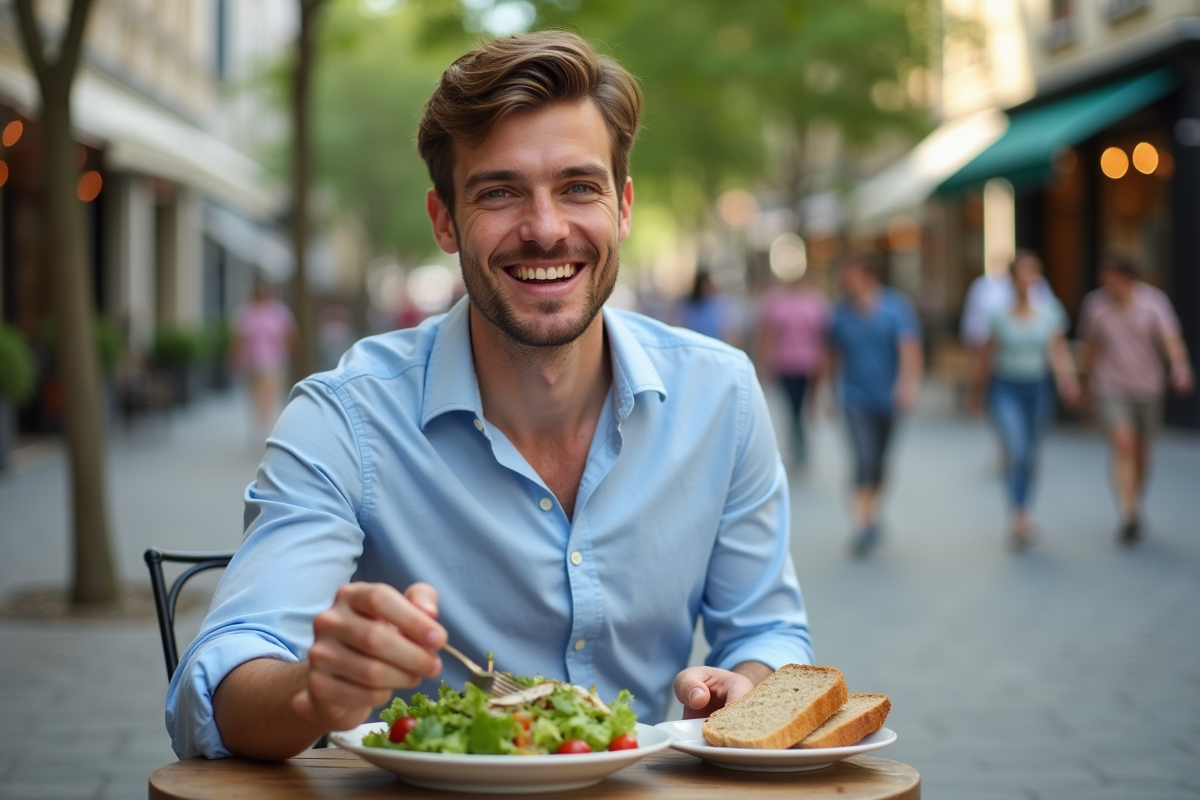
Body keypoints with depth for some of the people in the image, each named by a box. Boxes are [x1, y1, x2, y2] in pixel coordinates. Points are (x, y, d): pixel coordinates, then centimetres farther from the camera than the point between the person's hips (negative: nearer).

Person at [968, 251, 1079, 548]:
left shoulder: (1049, 312, -1)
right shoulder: (999, 315, -7)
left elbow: (1058, 350, -1)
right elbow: (986, 355, 1)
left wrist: (1067, 378, -18)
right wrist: (977, 391, 8)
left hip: (1038, 388, 3)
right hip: (1006, 389, -3)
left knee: (1030, 454, 14)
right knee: (1016, 450, -18)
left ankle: (1022, 514, 32)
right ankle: (1019, 517, -17)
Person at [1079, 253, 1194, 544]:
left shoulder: (1154, 302, -11)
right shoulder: (1095, 303, -7)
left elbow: (1172, 339, -21)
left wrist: (1181, 367, -40)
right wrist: (1089, 382, 16)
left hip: (1147, 387, 1)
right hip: (1112, 388, -1)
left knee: (1140, 451, 14)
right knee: (1123, 446, -18)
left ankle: (1135, 506, 37)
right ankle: (1129, 517, -21)